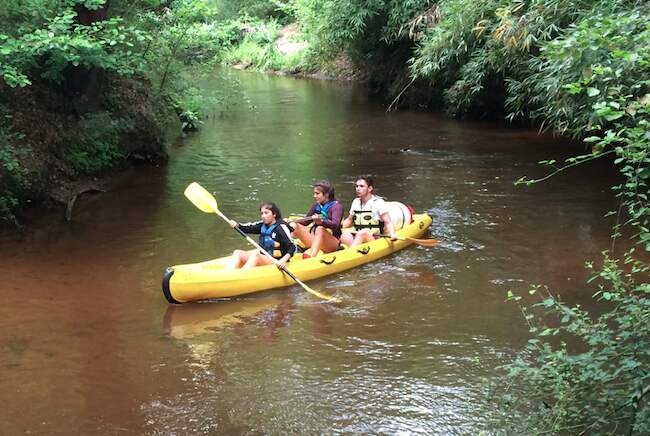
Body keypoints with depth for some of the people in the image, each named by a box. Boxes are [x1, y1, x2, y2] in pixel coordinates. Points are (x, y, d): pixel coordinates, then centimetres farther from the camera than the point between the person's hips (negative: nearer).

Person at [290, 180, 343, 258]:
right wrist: (292, 222, 7)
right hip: (315, 239, 7)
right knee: (294, 226, -9)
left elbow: (335, 225, -24)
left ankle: (310, 257, -58)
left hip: (332, 243, -7)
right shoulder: (316, 206, 12)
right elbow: (306, 221, 24)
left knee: (320, 229, -37)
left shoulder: (336, 206, -7)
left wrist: (321, 222, -43)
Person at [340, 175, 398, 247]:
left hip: (374, 239, -5)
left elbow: (388, 222, -7)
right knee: (345, 235, -27)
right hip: (356, 238, 5)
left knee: (362, 233, -37)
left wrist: (392, 234, -25)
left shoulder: (378, 203, -2)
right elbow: (349, 220, 28)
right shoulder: (355, 202, 16)